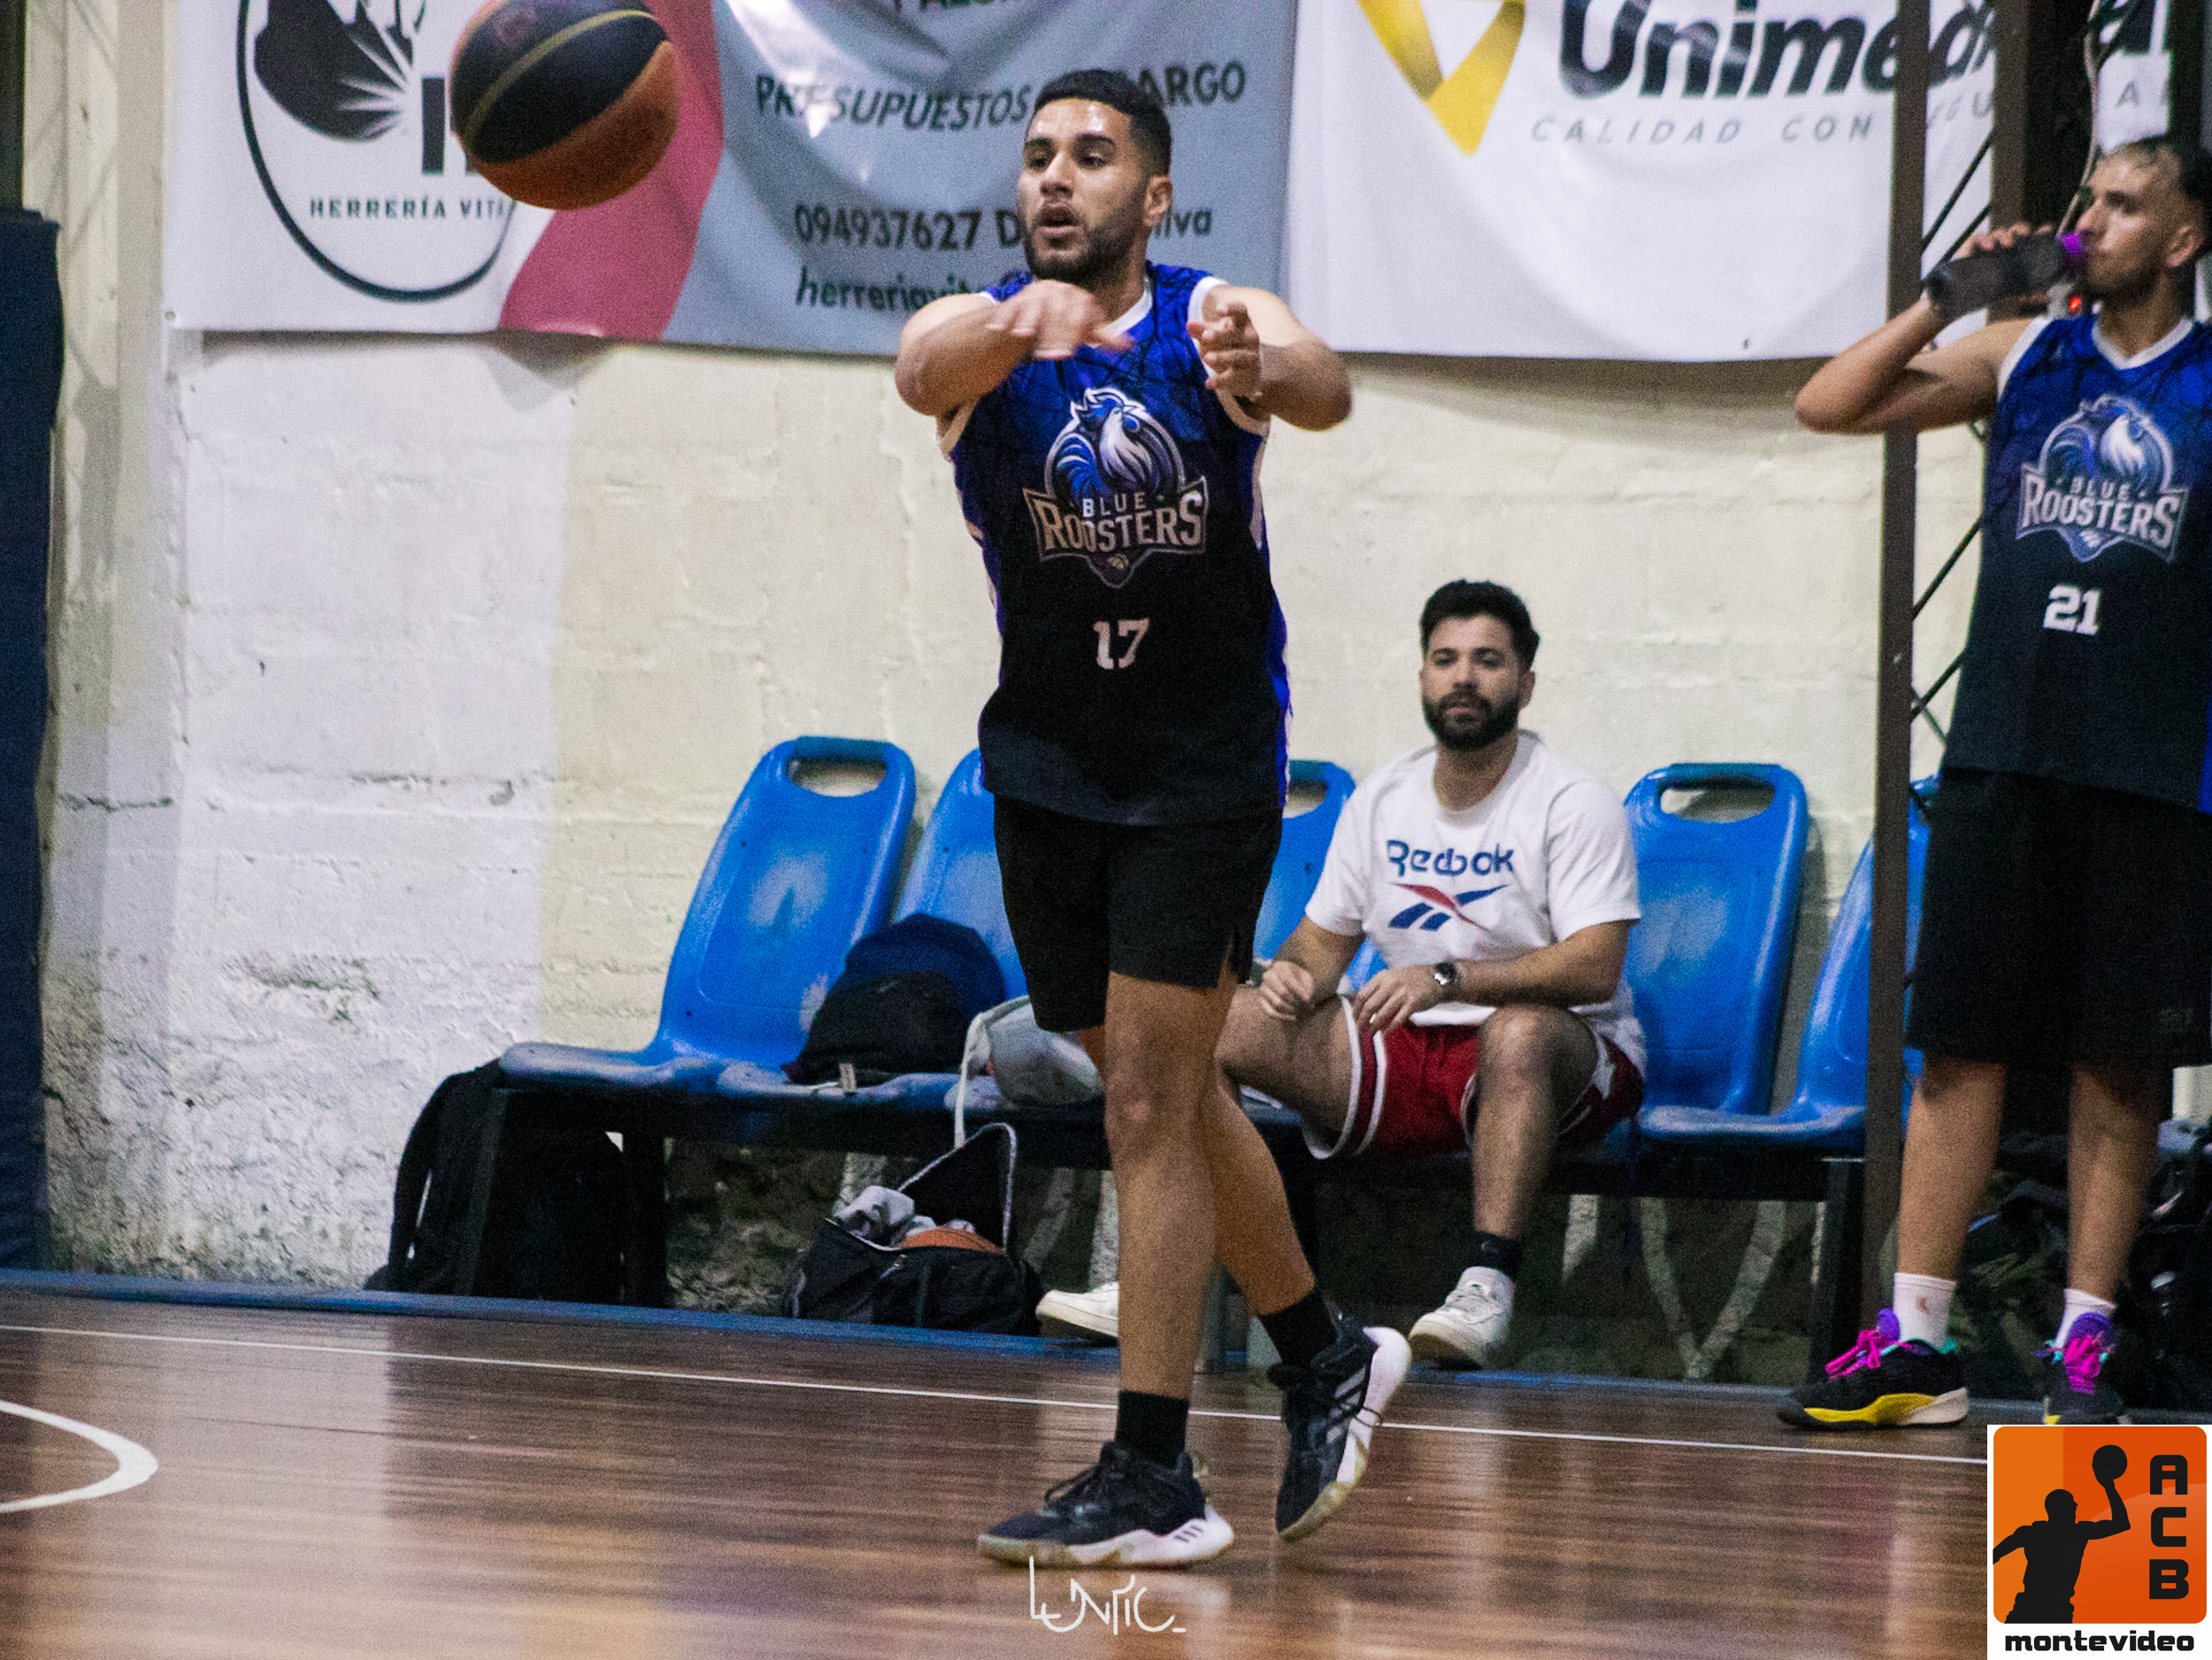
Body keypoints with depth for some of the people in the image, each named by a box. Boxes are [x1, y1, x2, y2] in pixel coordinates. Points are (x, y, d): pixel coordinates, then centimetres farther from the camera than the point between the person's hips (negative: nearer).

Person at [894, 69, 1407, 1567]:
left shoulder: (1216, 321, -12)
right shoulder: (980, 332, -7)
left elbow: (1324, 391, -35)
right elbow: (926, 370, -33)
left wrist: (1262, 372, -60)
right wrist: (1020, 330, -57)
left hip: (1206, 768, -4)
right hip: (1050, 761, 4)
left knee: (1147, 1100, -11)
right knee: (1170, 1093, 15)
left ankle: (1154, 1475, -8)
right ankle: (1327, 1359, 35)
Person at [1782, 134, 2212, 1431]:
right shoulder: (2023, 358, 10)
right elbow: (1831, 405, 9)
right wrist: (1948, 298, -1)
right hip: (2002, 754, 2)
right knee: (1960, 1043, 0)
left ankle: (2085, 1344, 9)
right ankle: (1917, 1341, 2)